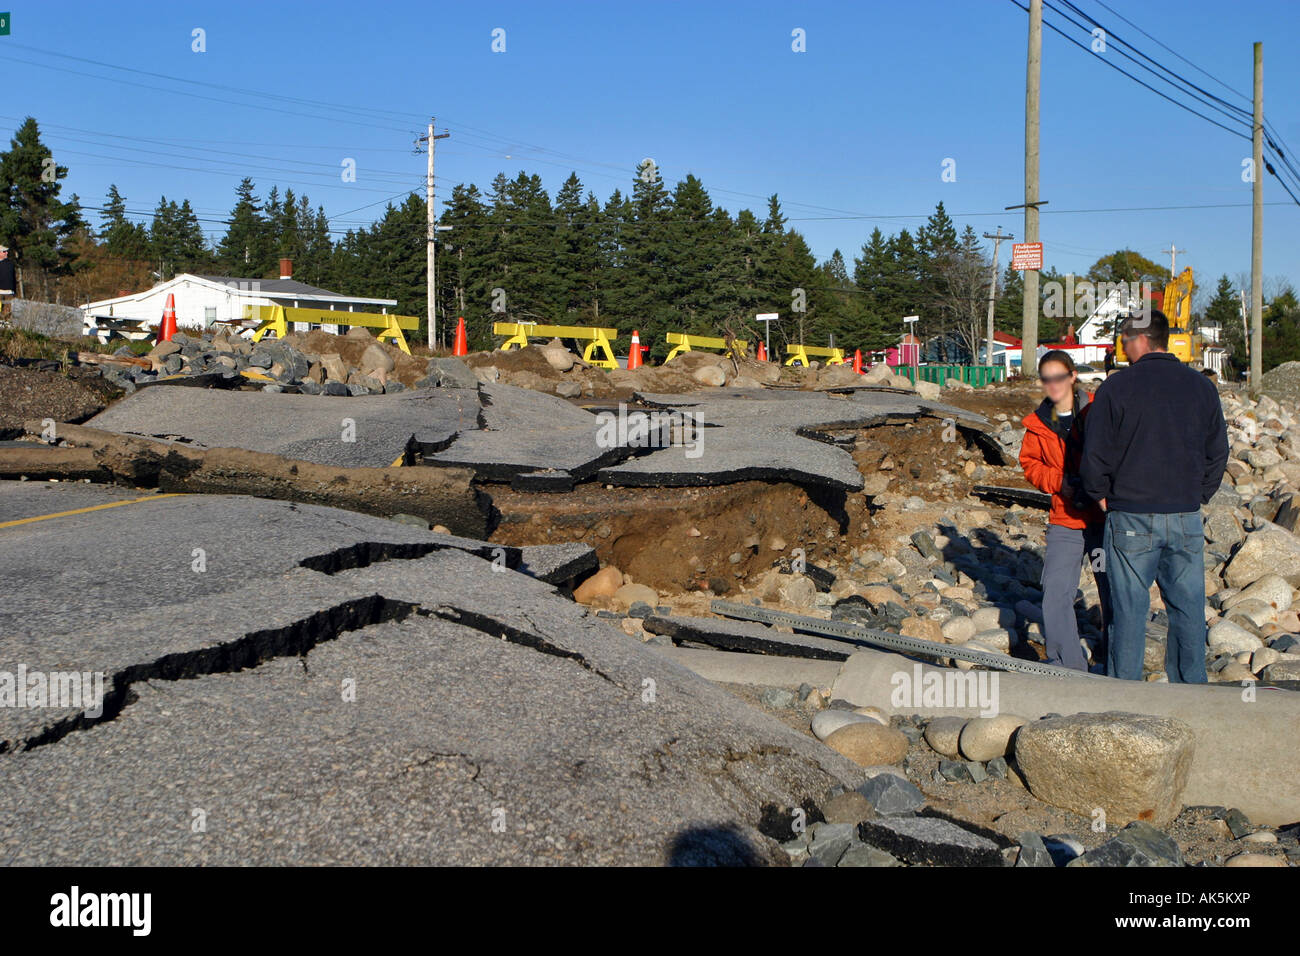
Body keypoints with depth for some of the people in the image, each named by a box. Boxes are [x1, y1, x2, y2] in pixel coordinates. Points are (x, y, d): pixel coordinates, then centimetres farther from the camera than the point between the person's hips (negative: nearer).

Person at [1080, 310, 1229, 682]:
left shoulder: (1116, 387, -7)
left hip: (1132, 519, -3)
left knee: (1129, 609, 4)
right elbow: (1217, 453, 12)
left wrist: (1102, 497, 7)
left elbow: (1095, 456, -8)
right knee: (1188, 609, 11)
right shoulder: (1202, 387, 6)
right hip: (1187, 518, 4)